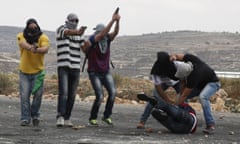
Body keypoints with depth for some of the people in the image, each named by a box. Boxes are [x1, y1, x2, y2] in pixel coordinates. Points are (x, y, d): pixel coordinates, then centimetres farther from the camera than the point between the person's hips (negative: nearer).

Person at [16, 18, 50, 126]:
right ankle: (25, 118, 3)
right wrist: (31, 48, -53)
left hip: (38, 72, -1)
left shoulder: (43, 37, -7)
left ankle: (35, 114, 15)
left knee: (38, 94, -8)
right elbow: (23, 44, -29)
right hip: (24, 72, 1)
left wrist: (37, 49, -51)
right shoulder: (21, 36, -5)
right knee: (24, 95, -4)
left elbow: (45, 49, -27)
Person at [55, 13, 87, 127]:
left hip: (75, 68, 5)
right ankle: (60, 118, -23)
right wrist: (78, 32, -49)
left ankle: (67, 119, 13)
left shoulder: (79, 35, 14)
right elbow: (68, 33, -29)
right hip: (63, 67, -5)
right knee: (63, 93, -18)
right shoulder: (61, 29, -3)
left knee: (72, 95, 5)